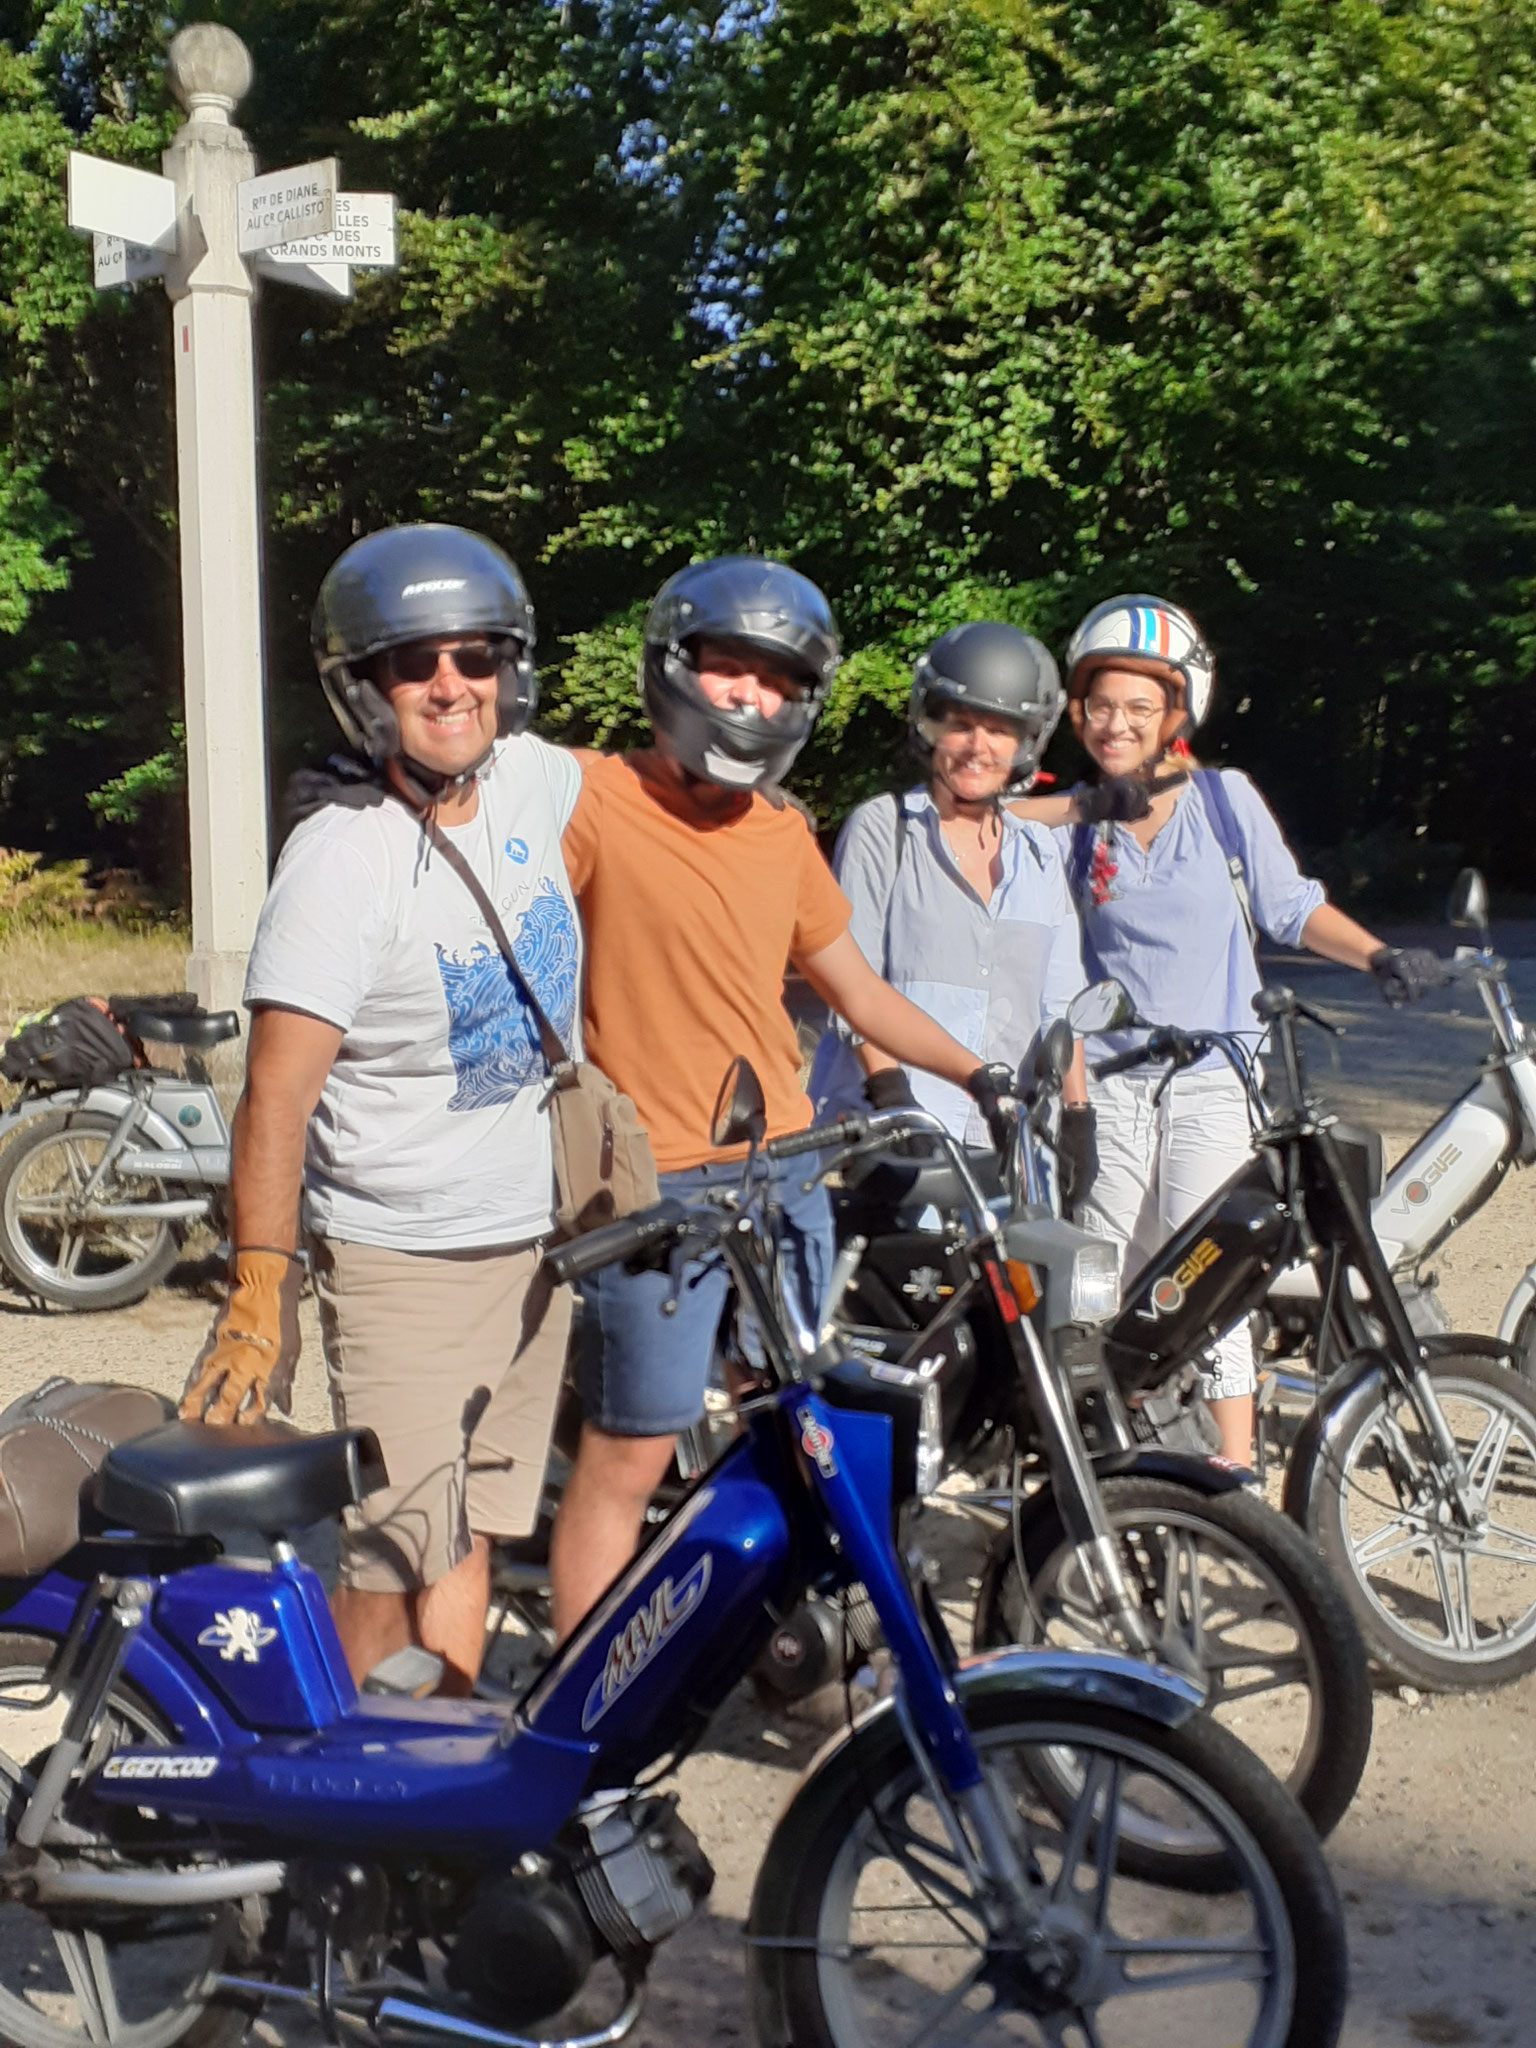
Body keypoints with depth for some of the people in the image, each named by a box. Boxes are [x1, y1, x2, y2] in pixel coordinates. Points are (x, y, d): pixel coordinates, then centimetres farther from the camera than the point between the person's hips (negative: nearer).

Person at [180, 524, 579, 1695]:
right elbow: (279, 1091, -25)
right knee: (394, 1564, -7)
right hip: (404, 1259, -6)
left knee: (473, 1533, 16)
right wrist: (259, 1295, -30)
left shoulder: (533, 776, -3)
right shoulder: (343, 859, -21)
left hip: (536, 1239, 6)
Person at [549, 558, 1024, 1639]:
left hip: (789, 1172, 7)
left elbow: (857, 988, 20)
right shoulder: (595, 799, -9)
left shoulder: (782, 831, 12)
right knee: (630, 1455, -2)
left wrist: (978, 1073, 16)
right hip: (659, 1185, -6)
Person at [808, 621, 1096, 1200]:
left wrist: (1077, 1119, 10)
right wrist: (889, 1090, -14)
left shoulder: (1038, 854, 17)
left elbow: (1060, 1006, 18)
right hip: (884, 1130, -4)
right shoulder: (881, 828, 3)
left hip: (1004, 1141, 4)